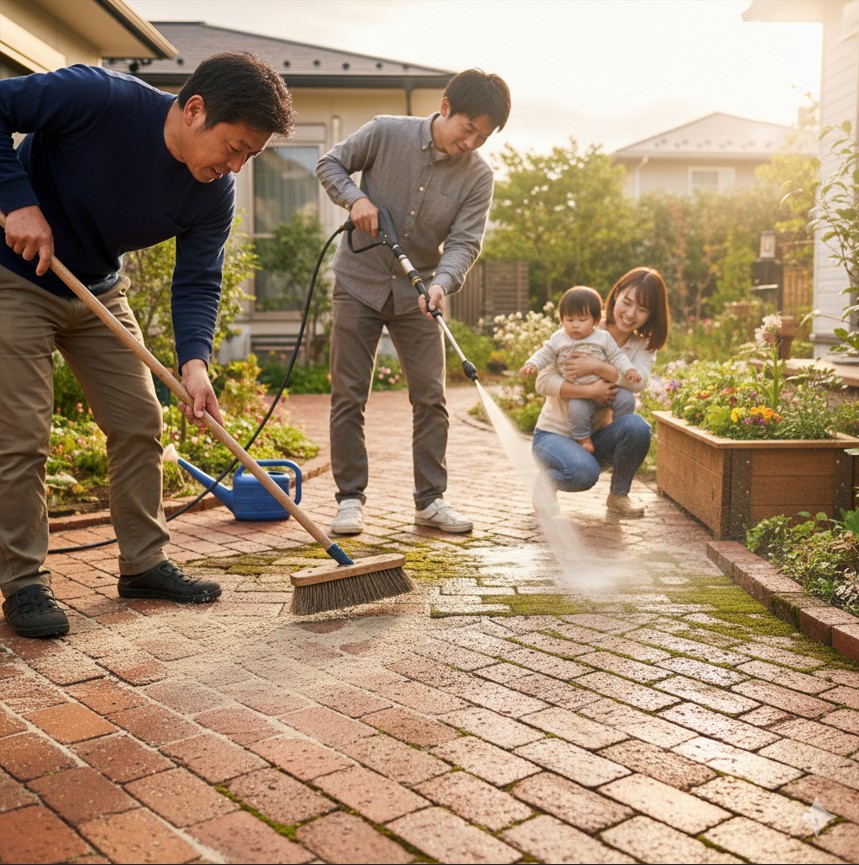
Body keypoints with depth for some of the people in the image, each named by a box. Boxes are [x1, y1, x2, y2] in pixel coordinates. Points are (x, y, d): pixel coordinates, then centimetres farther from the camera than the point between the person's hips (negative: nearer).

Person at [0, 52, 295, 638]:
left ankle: (144, 562, 15)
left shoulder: (216, 194, -13)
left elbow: (198, 282, -11)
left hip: (100, 292, 6)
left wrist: (195, 360, -26)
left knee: (139, 421, 3)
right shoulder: (99, 98, -28)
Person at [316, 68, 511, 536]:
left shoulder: (478, 176, -6)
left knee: (431, 398, 1)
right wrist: (355, 198, -18)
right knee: (348, 396, 0)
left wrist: (442, 283, -31)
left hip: (417, 295, 2)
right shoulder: (386, 133, -10)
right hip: (359, 284, -2)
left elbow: (464, 242, -12)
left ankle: (430, 499, 13)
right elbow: (330, 163, 1)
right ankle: (350, 498, 11)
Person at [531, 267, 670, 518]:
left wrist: (597, 367, -33)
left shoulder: (644, 345, 2)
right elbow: (543, 382, -17)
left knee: (636, 426, -28)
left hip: (595, 439, 4)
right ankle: (547, 480, 0)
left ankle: (618, 496, -4)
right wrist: (589, 391, -28)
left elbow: (639, 381, -21)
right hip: (554, 434, -4)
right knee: (584, 472, -35)